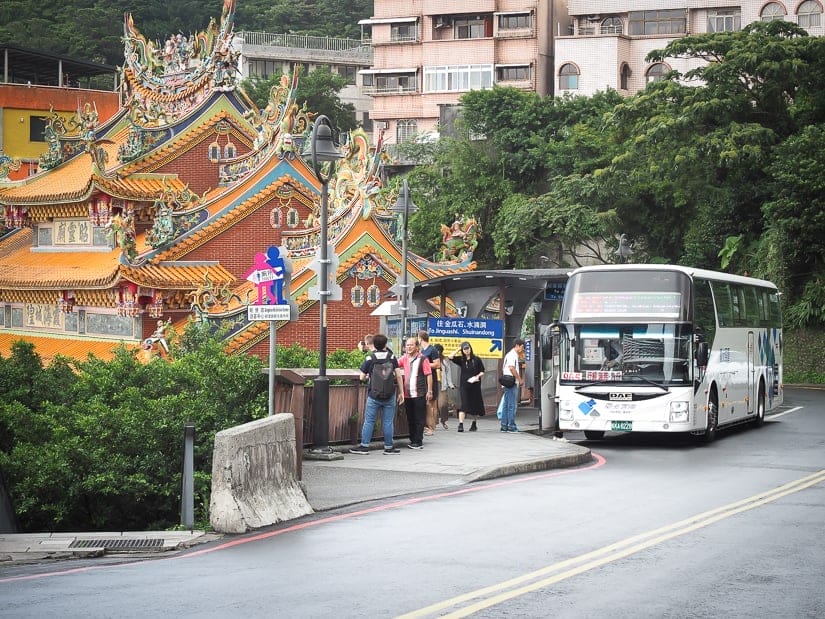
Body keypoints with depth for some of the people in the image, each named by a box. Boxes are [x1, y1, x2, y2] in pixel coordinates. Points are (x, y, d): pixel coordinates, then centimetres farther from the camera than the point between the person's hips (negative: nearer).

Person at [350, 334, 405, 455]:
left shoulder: (369, 358, -3)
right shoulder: (392, 357, 0)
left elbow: (362, 377, -1)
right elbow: (398, 375, -3)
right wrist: (401, 392, 4)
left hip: (374, 396, -1)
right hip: (389, 395, 1)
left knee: (369, 421, 4)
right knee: (388, 422, 6)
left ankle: (364, 446, 5)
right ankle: (388, 447, 10)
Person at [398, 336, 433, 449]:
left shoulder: (423, 359, -6)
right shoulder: (404, 359, 11)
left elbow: (429, 375, -7)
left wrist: (429, 391, -11)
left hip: (419, 394, -6)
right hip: (407, 394, 6)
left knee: (419, 419, -2)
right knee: (410, 419, 12)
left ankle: (418, 442, 2)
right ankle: (413, 440, 20)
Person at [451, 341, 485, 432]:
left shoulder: (477, 360, 2)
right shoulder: (461, 360, 4)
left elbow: (482, 372, 5)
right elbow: (451, 357, -8)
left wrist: (477, 376, -13)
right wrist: (458, 350, -3)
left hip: (475, 385, 1)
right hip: (464, 385, -1)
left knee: (475, 404, 9)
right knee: (464, 404, -11)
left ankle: (474, 424, 26)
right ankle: (461, 424, -18)